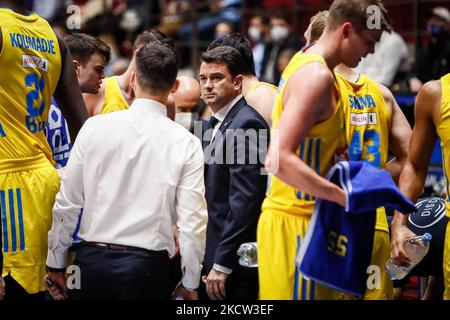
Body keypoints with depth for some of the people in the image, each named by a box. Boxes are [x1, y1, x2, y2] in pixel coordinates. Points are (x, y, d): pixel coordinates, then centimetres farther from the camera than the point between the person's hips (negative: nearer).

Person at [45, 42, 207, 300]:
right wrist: (190, 284, 6)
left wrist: (56, 264, 13)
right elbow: (192, 221, -6)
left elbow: (67, 204, 2)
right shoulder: (186, 144, -4)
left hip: (91, 259, 2)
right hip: (147, 268, -2)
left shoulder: (95, 127, 0)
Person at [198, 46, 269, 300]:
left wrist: (222, 264, -19)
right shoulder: (216, 123, 15)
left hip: (235, 262, -9)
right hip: (215, 256, 9)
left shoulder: (246, 124, -14)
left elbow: (245, 201, -20)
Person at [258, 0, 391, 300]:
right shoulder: (317, 76, -18)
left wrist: (336, 153, 11)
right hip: (295, 222, -10)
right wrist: (344, 197, -26)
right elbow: (278, 160, -28)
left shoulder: (304, 62, 13)